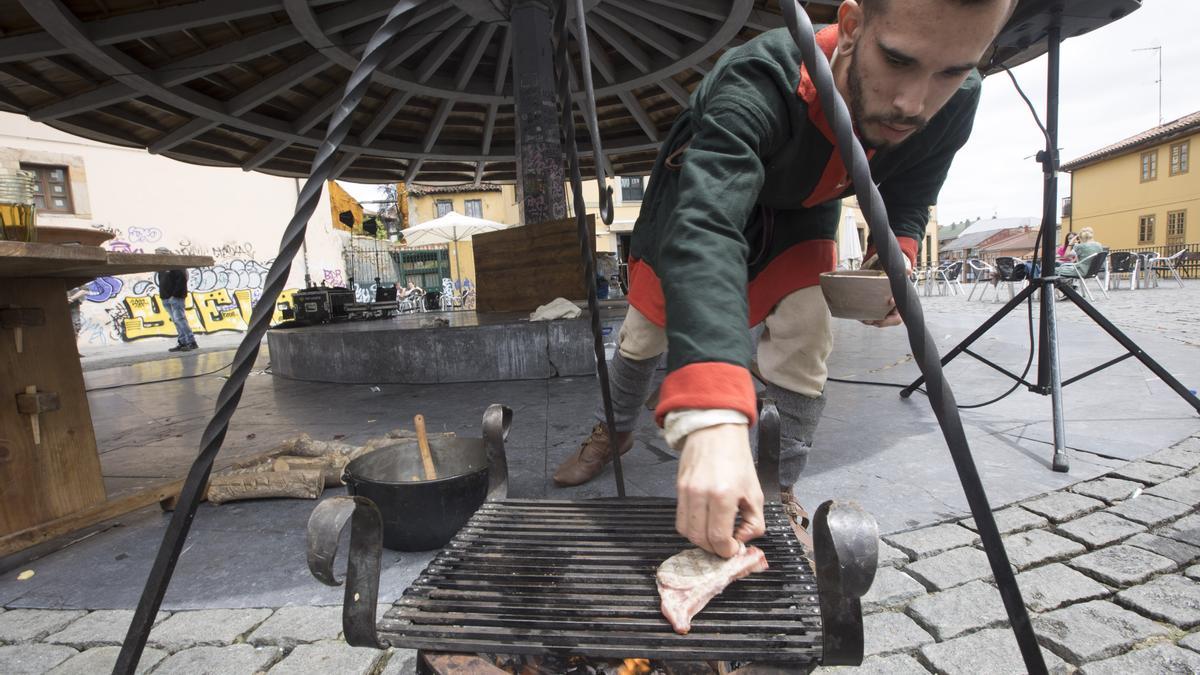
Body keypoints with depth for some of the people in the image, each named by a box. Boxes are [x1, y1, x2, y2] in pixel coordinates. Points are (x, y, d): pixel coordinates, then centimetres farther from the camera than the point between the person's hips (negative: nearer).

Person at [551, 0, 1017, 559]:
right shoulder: (759, 86, -43)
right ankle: (615, 433, 34)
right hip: (707, 191, -2)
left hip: (800, 210, 3)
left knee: (804, 345, -14)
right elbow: (703, 229, -58)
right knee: (644, 333, 3)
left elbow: (907, 199, -5)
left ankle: (778, 494, 9)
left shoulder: (954, 105, -24)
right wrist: (714, 419, -69)